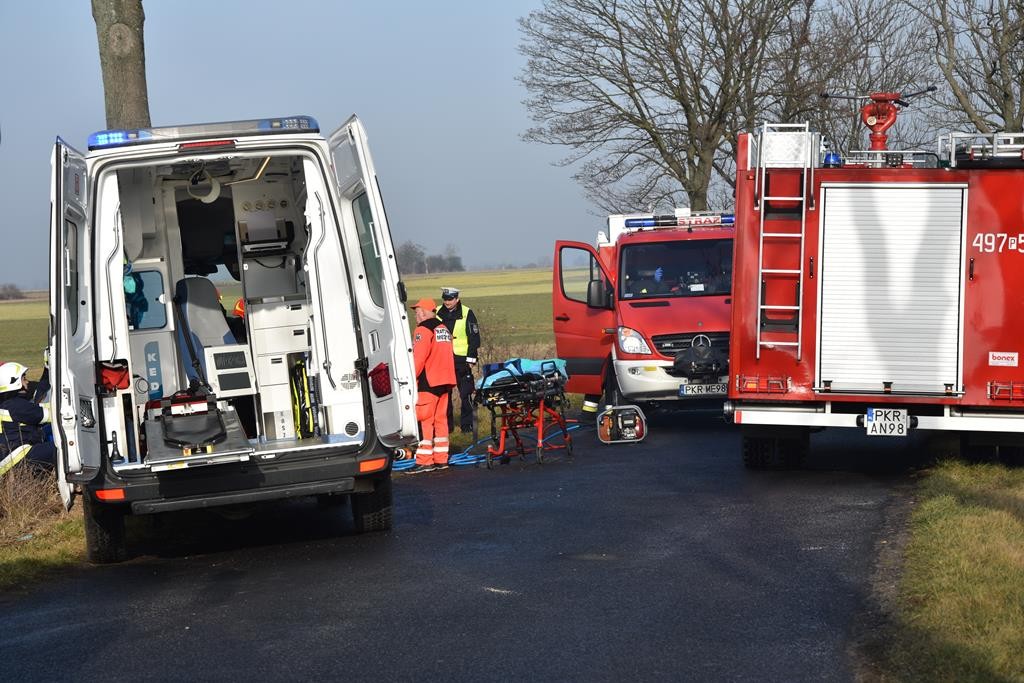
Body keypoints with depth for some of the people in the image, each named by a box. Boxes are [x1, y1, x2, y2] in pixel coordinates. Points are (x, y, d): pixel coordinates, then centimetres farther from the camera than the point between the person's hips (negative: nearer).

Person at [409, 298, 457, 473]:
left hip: (428, 382, -9)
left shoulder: (423, 330, -10)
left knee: (424, 420, -7)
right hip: (445, 380, 9)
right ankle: (441, 459, 14)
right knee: (440, 418, 13)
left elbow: (418, 358, -17)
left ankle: (424, 461, -10)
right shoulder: (444, 329, 18)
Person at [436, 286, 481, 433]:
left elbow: (474, 337, -1)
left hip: (461, 359, -4)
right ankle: (446, 424, 12)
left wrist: (471, 358, -7)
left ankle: (467, 423, 6)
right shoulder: (438, 313, 9)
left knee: (465, 393, -2)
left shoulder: (467, 314, -2)